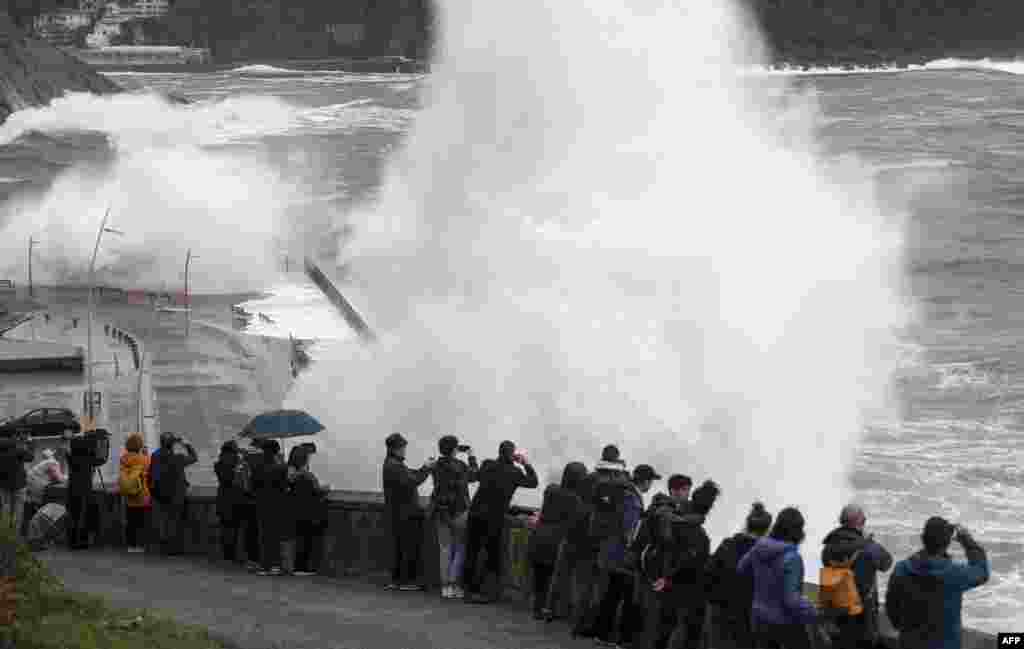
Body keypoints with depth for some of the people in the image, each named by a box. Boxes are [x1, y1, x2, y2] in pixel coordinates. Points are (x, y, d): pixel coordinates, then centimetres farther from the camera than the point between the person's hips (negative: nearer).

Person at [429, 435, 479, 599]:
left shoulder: (437, 466, 0)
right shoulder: (459, 466, -14)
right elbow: (474, 476, 4)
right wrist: (471, 457, 17)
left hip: (440, 512, 5)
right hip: (458, 512, -5)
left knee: (445, 549, 10)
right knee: (460, 549, 5)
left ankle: (445, 587, 10)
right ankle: (453, 585, -2)